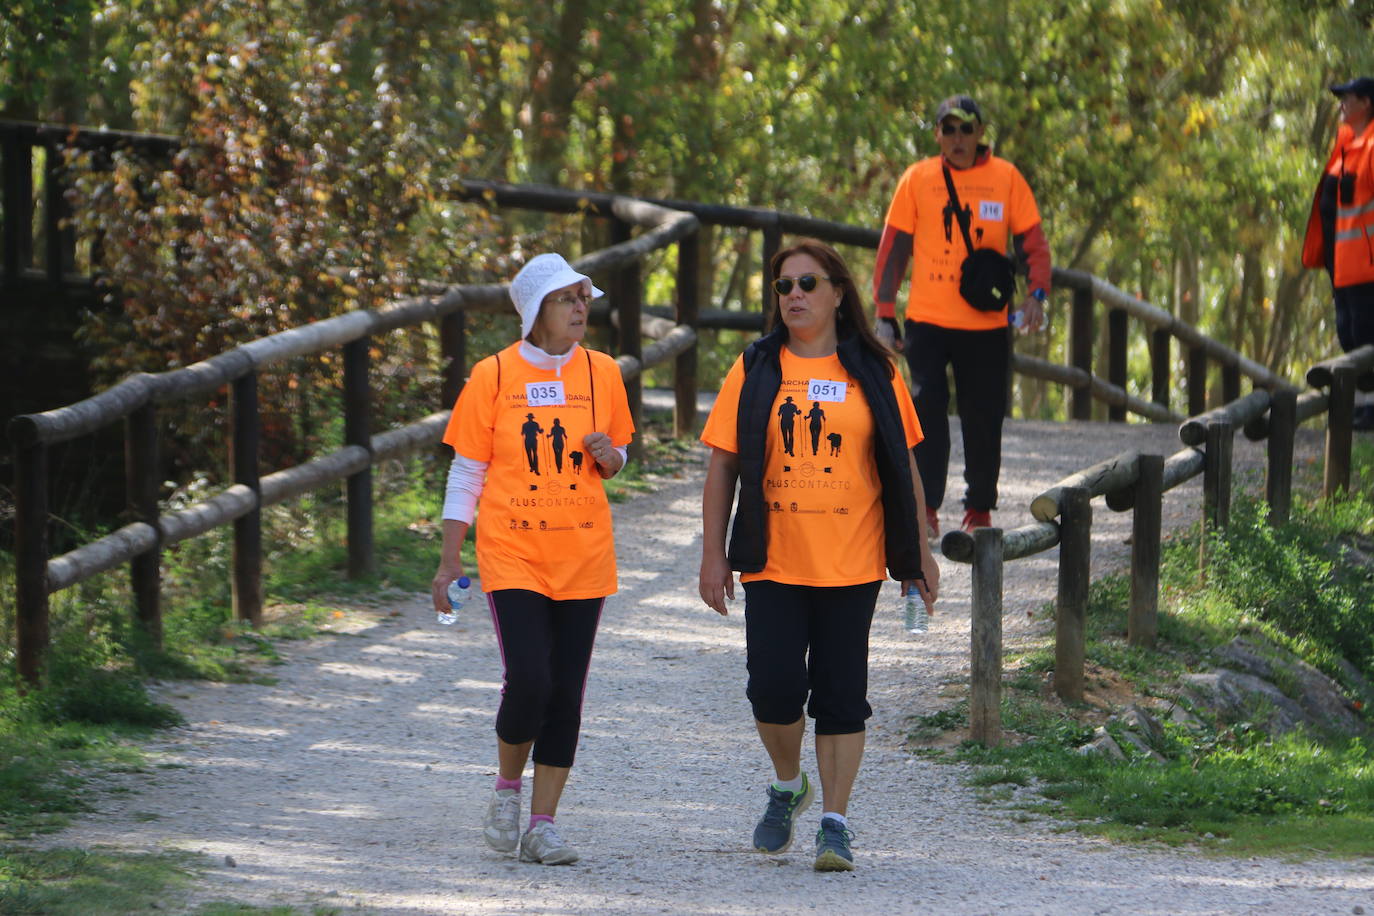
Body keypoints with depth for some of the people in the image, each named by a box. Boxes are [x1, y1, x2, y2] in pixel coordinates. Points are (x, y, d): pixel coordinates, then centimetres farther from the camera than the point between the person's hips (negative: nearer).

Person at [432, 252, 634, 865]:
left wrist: (607, 456, -8)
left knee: (566, 692, 1)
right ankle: (508, 789, 13)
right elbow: (466, 473, 3)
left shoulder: (600, 373, 5)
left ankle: (542, 826, 8)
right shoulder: (494, 376, -2)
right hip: (513, 555, -3)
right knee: (528, 681, -15)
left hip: (583, 558, 3)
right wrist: (449, 559, 0)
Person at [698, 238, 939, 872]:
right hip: (773, 563, 0)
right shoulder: (755, 370, 5)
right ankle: (787, 785, 22)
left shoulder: (873, 373, 5)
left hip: (851, 565, 0)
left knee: (841, 696, -2)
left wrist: (919, 553, 9)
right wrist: (713, 553, 0)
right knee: (774, 688, -6)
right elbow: (723, 464, 5)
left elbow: (902, 466, 10)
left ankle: (834, 822, 4)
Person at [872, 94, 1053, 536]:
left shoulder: (1006, 178, 3)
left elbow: (1033, 242, 6)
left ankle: (979, 510, 14)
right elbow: (893, 250, 7)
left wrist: (1036, 294, -11)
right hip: (927, 321, 0)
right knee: (926, 412, -8)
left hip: (987, 322, 0)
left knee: (984, 419, 4)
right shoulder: (918, 179, 3)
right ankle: (926, 508, -4)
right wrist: (885, 316, 2)